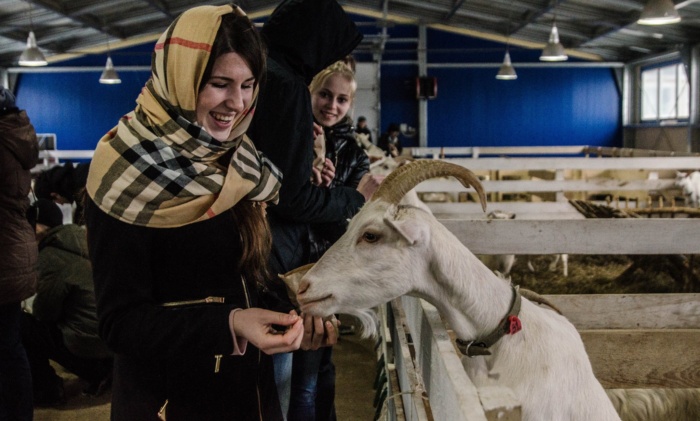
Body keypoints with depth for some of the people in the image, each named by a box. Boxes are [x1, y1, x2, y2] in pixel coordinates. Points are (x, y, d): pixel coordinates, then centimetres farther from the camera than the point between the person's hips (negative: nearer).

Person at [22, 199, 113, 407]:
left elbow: (43, 313, -9)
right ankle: (103, 369, 21)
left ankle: (46, 390, 8)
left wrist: (35, 304, 12)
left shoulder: (50, 257, -16)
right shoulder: (82, 242, 10)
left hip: (90, 341, -9)